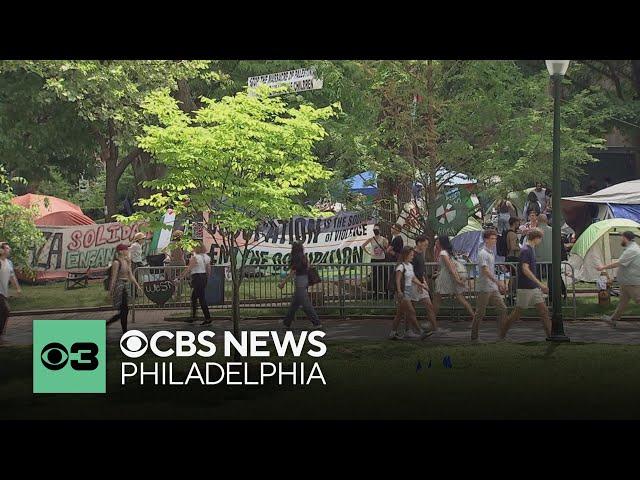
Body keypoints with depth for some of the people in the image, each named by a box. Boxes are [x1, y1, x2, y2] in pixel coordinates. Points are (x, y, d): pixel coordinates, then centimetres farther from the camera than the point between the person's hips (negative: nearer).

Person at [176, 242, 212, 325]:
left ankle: (208, 318, -4)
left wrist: (179, 278, -18)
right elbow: (209, 270, 11)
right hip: (204, 277, 8)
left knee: (202, 299, -5)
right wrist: (206, 279, 23)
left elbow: (187, 270, -19)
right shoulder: (206, 257, 7)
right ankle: (193, 316, 25)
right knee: (194, 297, 19)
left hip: (197, 277, -8)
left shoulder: (194, 258, -16)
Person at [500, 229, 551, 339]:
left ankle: (551, 335, 2)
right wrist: (540, 283, -26)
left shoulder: (531, 249, 12)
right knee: (518, 312, 3)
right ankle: (502, 334, 17)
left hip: (534, 288, 9)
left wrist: (539, 285, 25)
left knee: (544, 311, 2)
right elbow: (525, 269, -25)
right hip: (525, 288, -9)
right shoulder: (525, 250, -16)